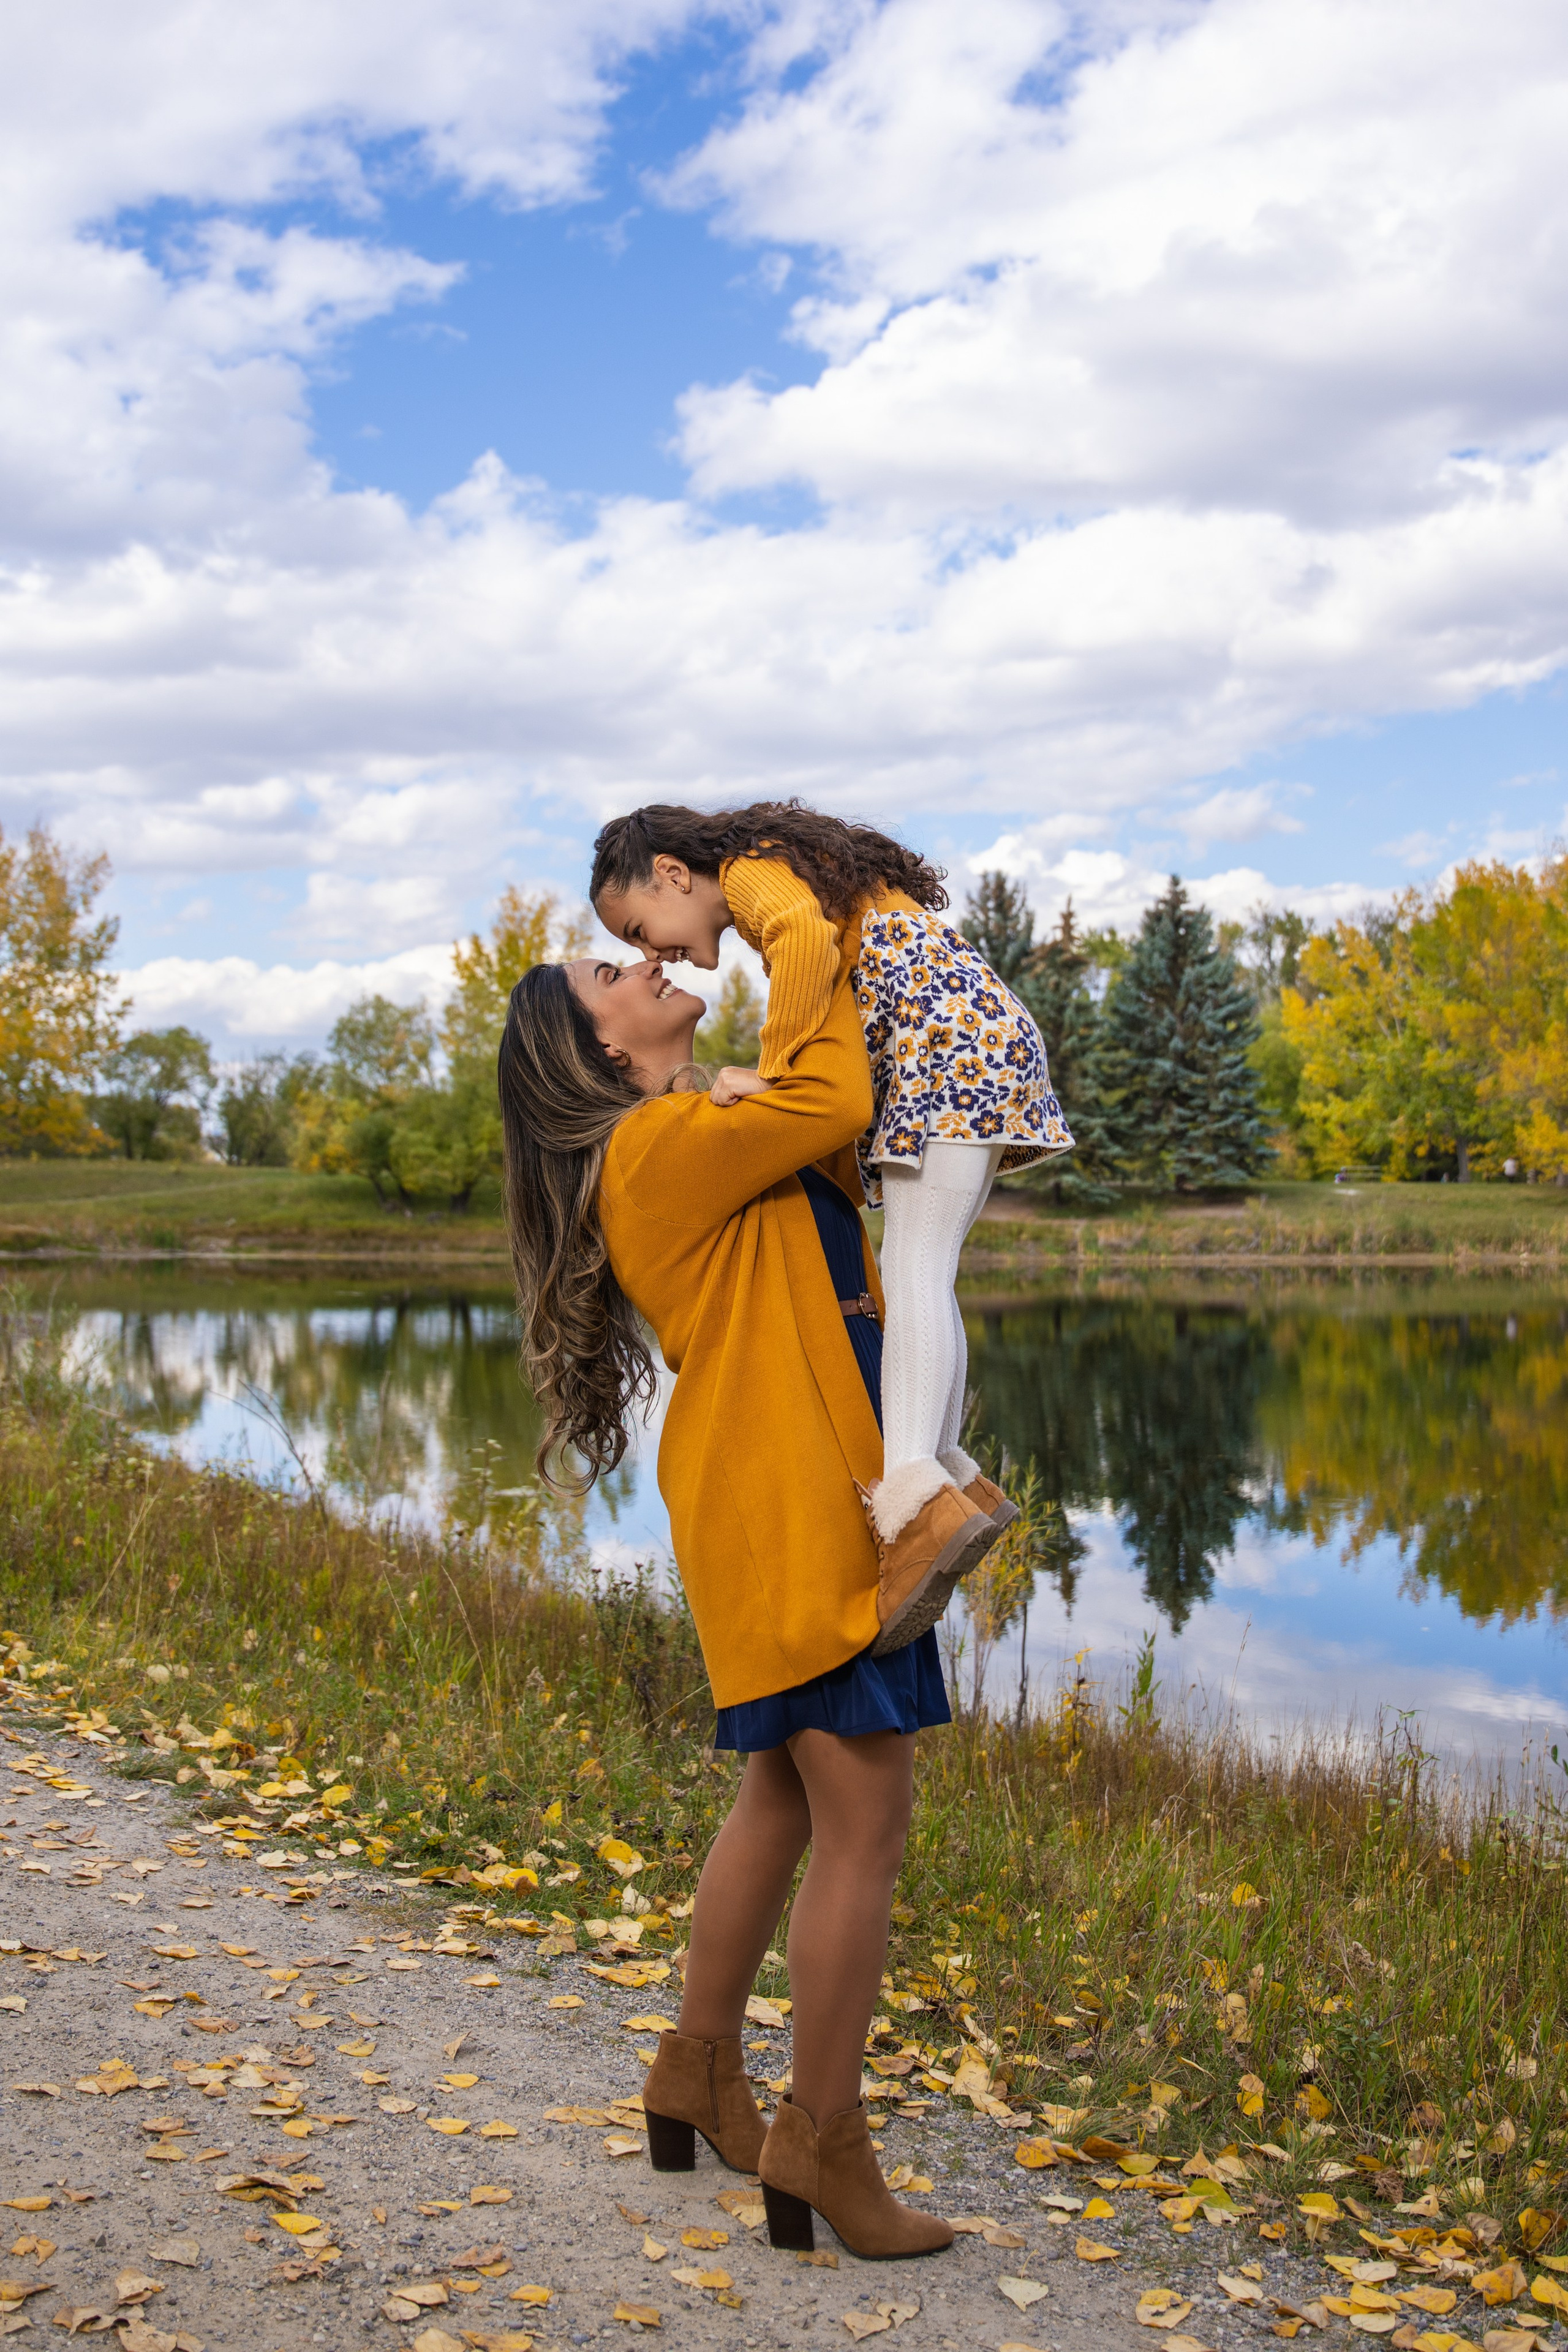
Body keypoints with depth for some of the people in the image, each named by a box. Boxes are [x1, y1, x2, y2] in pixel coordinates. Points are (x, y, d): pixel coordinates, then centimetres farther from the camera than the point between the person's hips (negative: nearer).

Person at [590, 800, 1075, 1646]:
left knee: (912, 1269, -20)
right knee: (918, 1275, 9)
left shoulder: (751, 870, -2)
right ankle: (948, 1473, 8)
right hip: (942, 1060, 10)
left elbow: (808, 937, -25)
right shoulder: (790, 885, 27)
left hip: (955, 1039, -10)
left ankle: (910, 1489, -33)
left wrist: (770, 1074, -21)